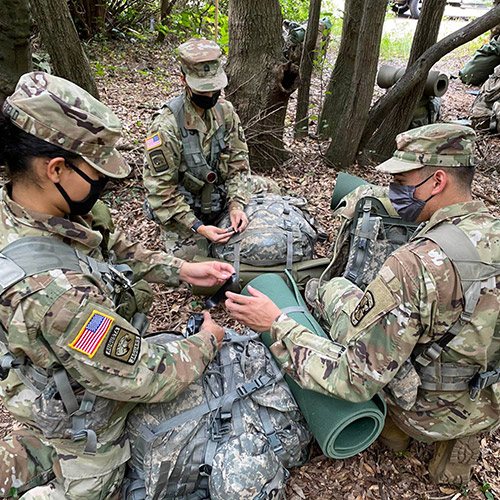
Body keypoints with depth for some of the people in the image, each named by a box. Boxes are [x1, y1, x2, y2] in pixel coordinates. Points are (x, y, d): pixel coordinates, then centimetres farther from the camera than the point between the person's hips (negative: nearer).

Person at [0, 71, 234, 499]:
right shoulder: (54, 289, -44)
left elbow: (113, 248, 0)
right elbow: (147, 379, -34)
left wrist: (181, 270, -6)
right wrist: (206, 342, -16)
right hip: (85, 422, -7)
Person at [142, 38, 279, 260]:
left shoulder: (225, 111, -7)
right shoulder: (165, 126, -26)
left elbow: (237, 162, -5)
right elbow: (160, 189, -24)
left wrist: (236, 205, -20)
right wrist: (197, 227, -31)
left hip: (219, 191, 5)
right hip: (181, 207, -5)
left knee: (270, 189, 4)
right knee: (190, 257, -18)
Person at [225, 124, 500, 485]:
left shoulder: (418, 265, -35)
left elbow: (353, 380, -33)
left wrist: (276, 323, -26)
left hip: (428, 413, -6)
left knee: (336, 290, 4)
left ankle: (391, 424, 21)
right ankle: (456, 444, 31)